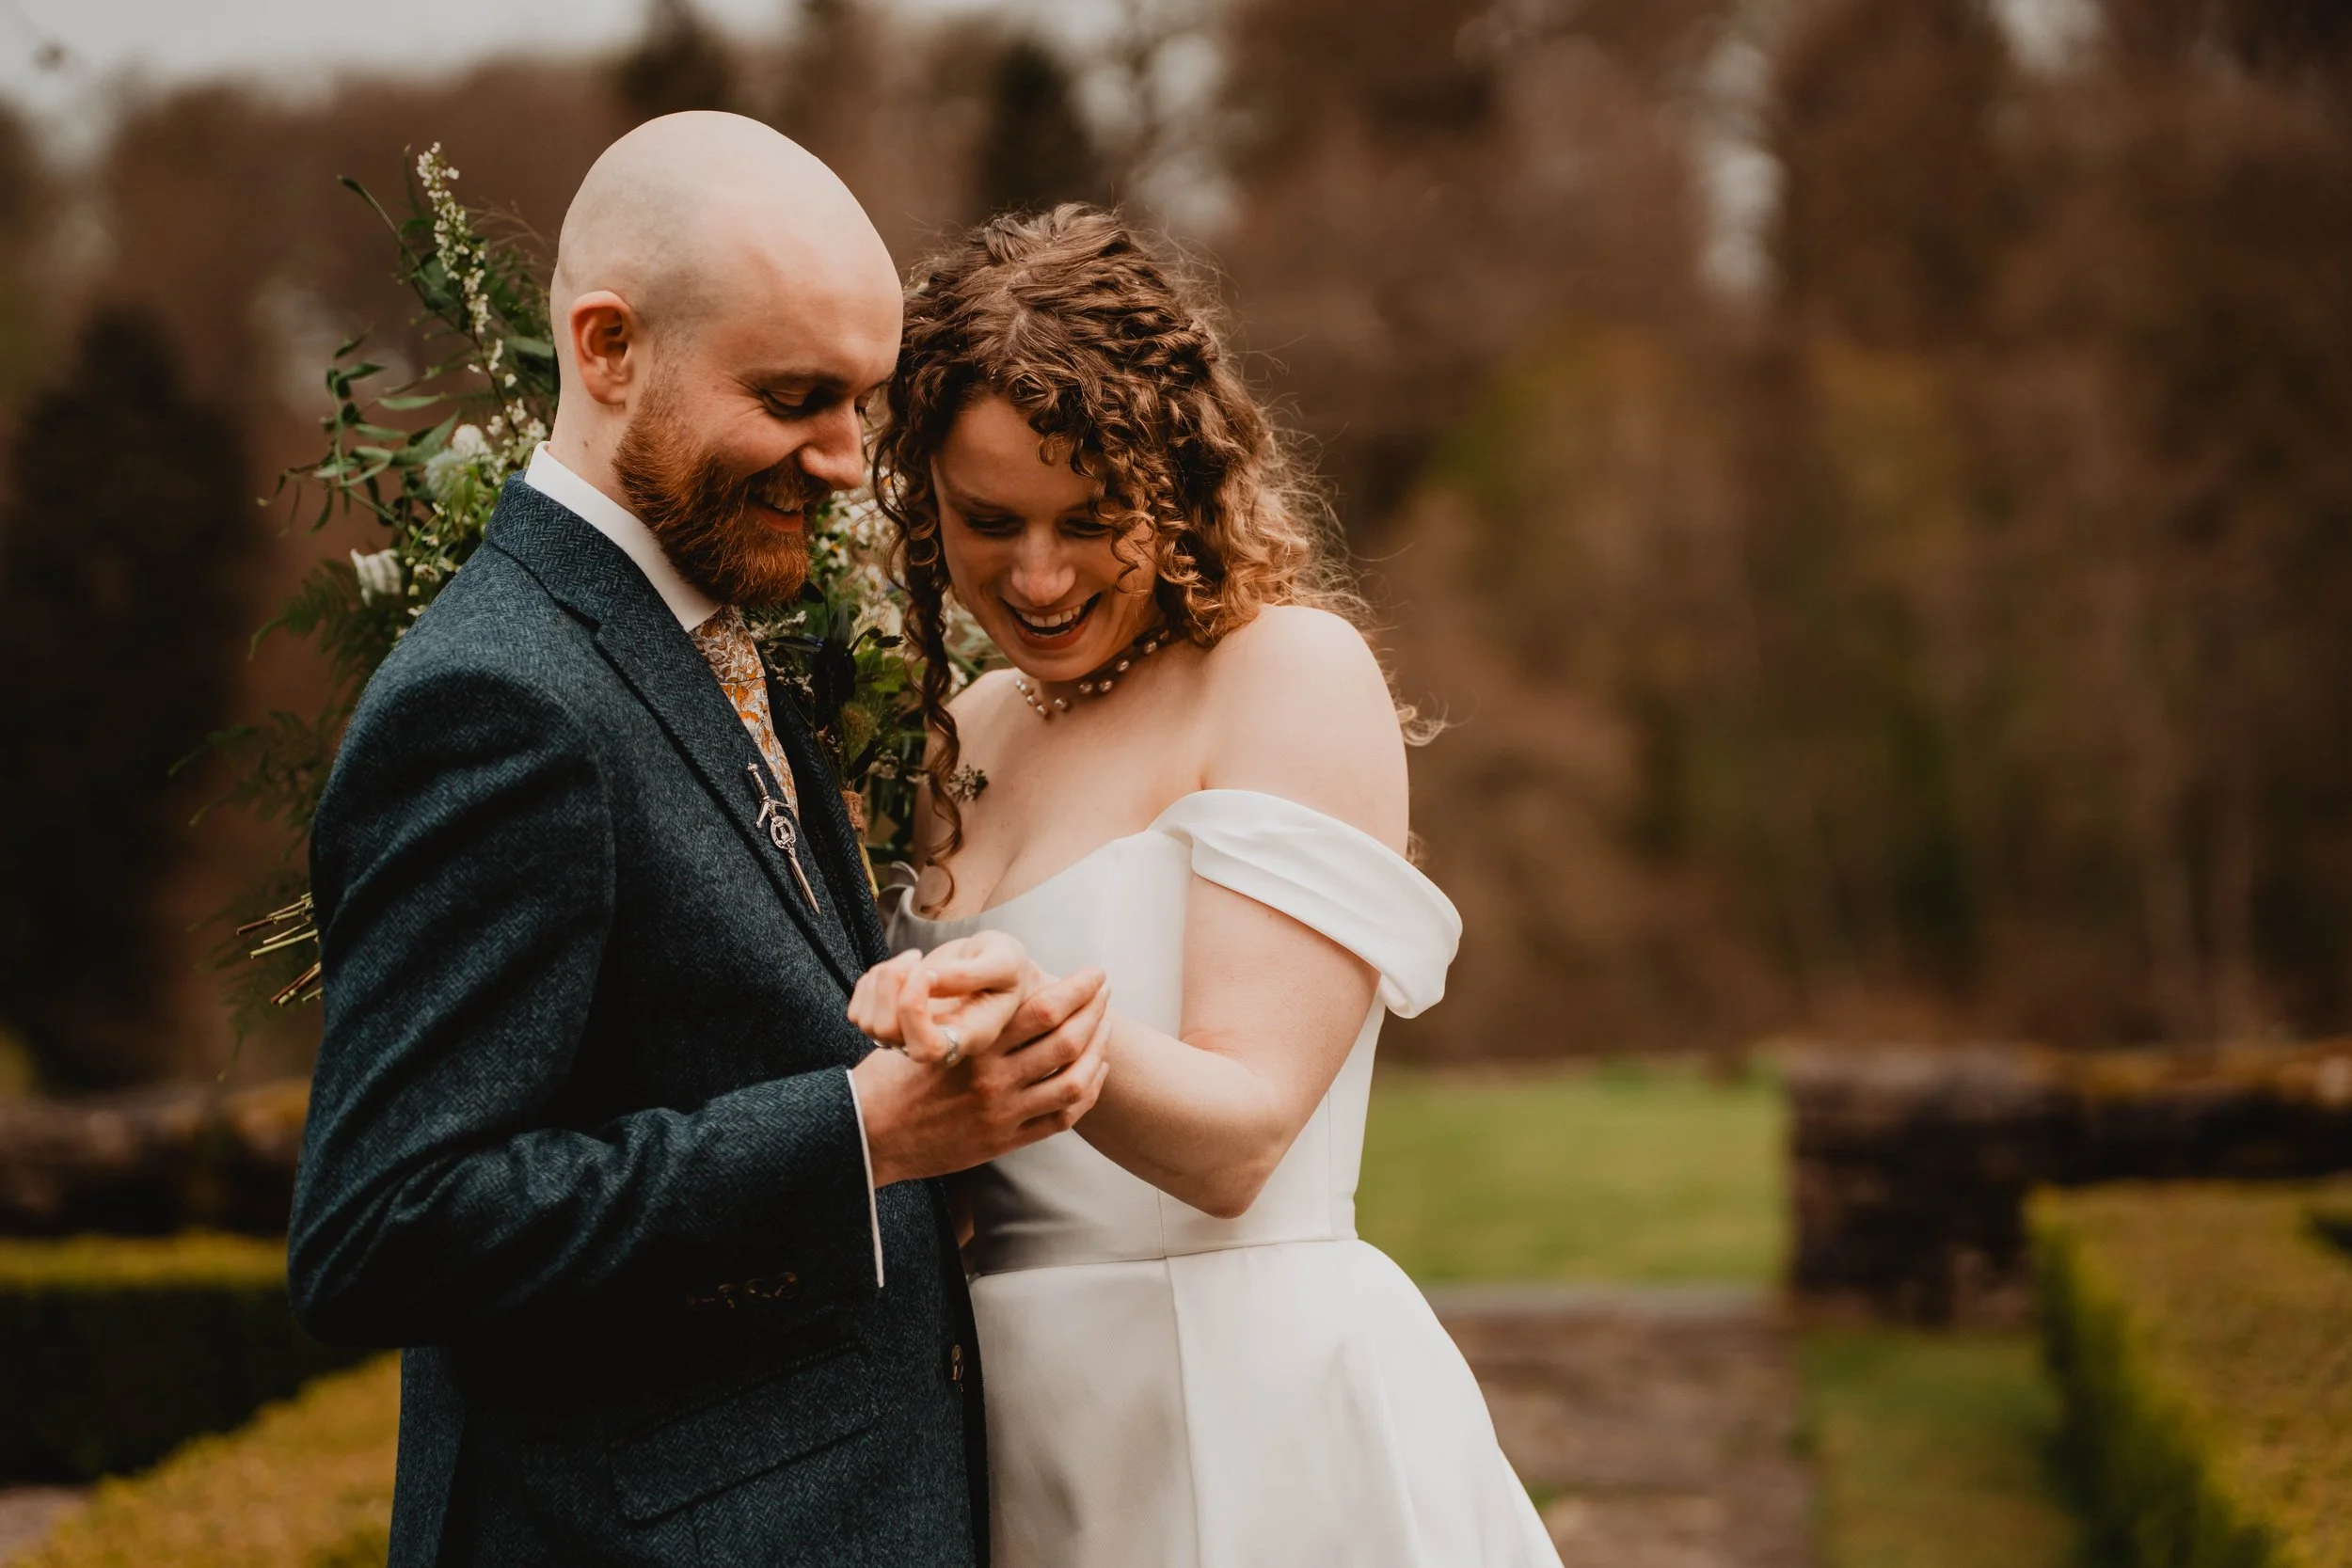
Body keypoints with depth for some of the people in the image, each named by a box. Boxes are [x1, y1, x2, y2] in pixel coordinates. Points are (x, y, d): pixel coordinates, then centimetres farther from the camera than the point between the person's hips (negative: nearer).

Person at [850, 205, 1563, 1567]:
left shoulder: (1294, 673, -10)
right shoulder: (970, 731, 11)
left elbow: (1238, 1133, -18)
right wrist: (922, 1022, -3)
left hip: (1258, 1418, -6)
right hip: (1031, 1427, 7)